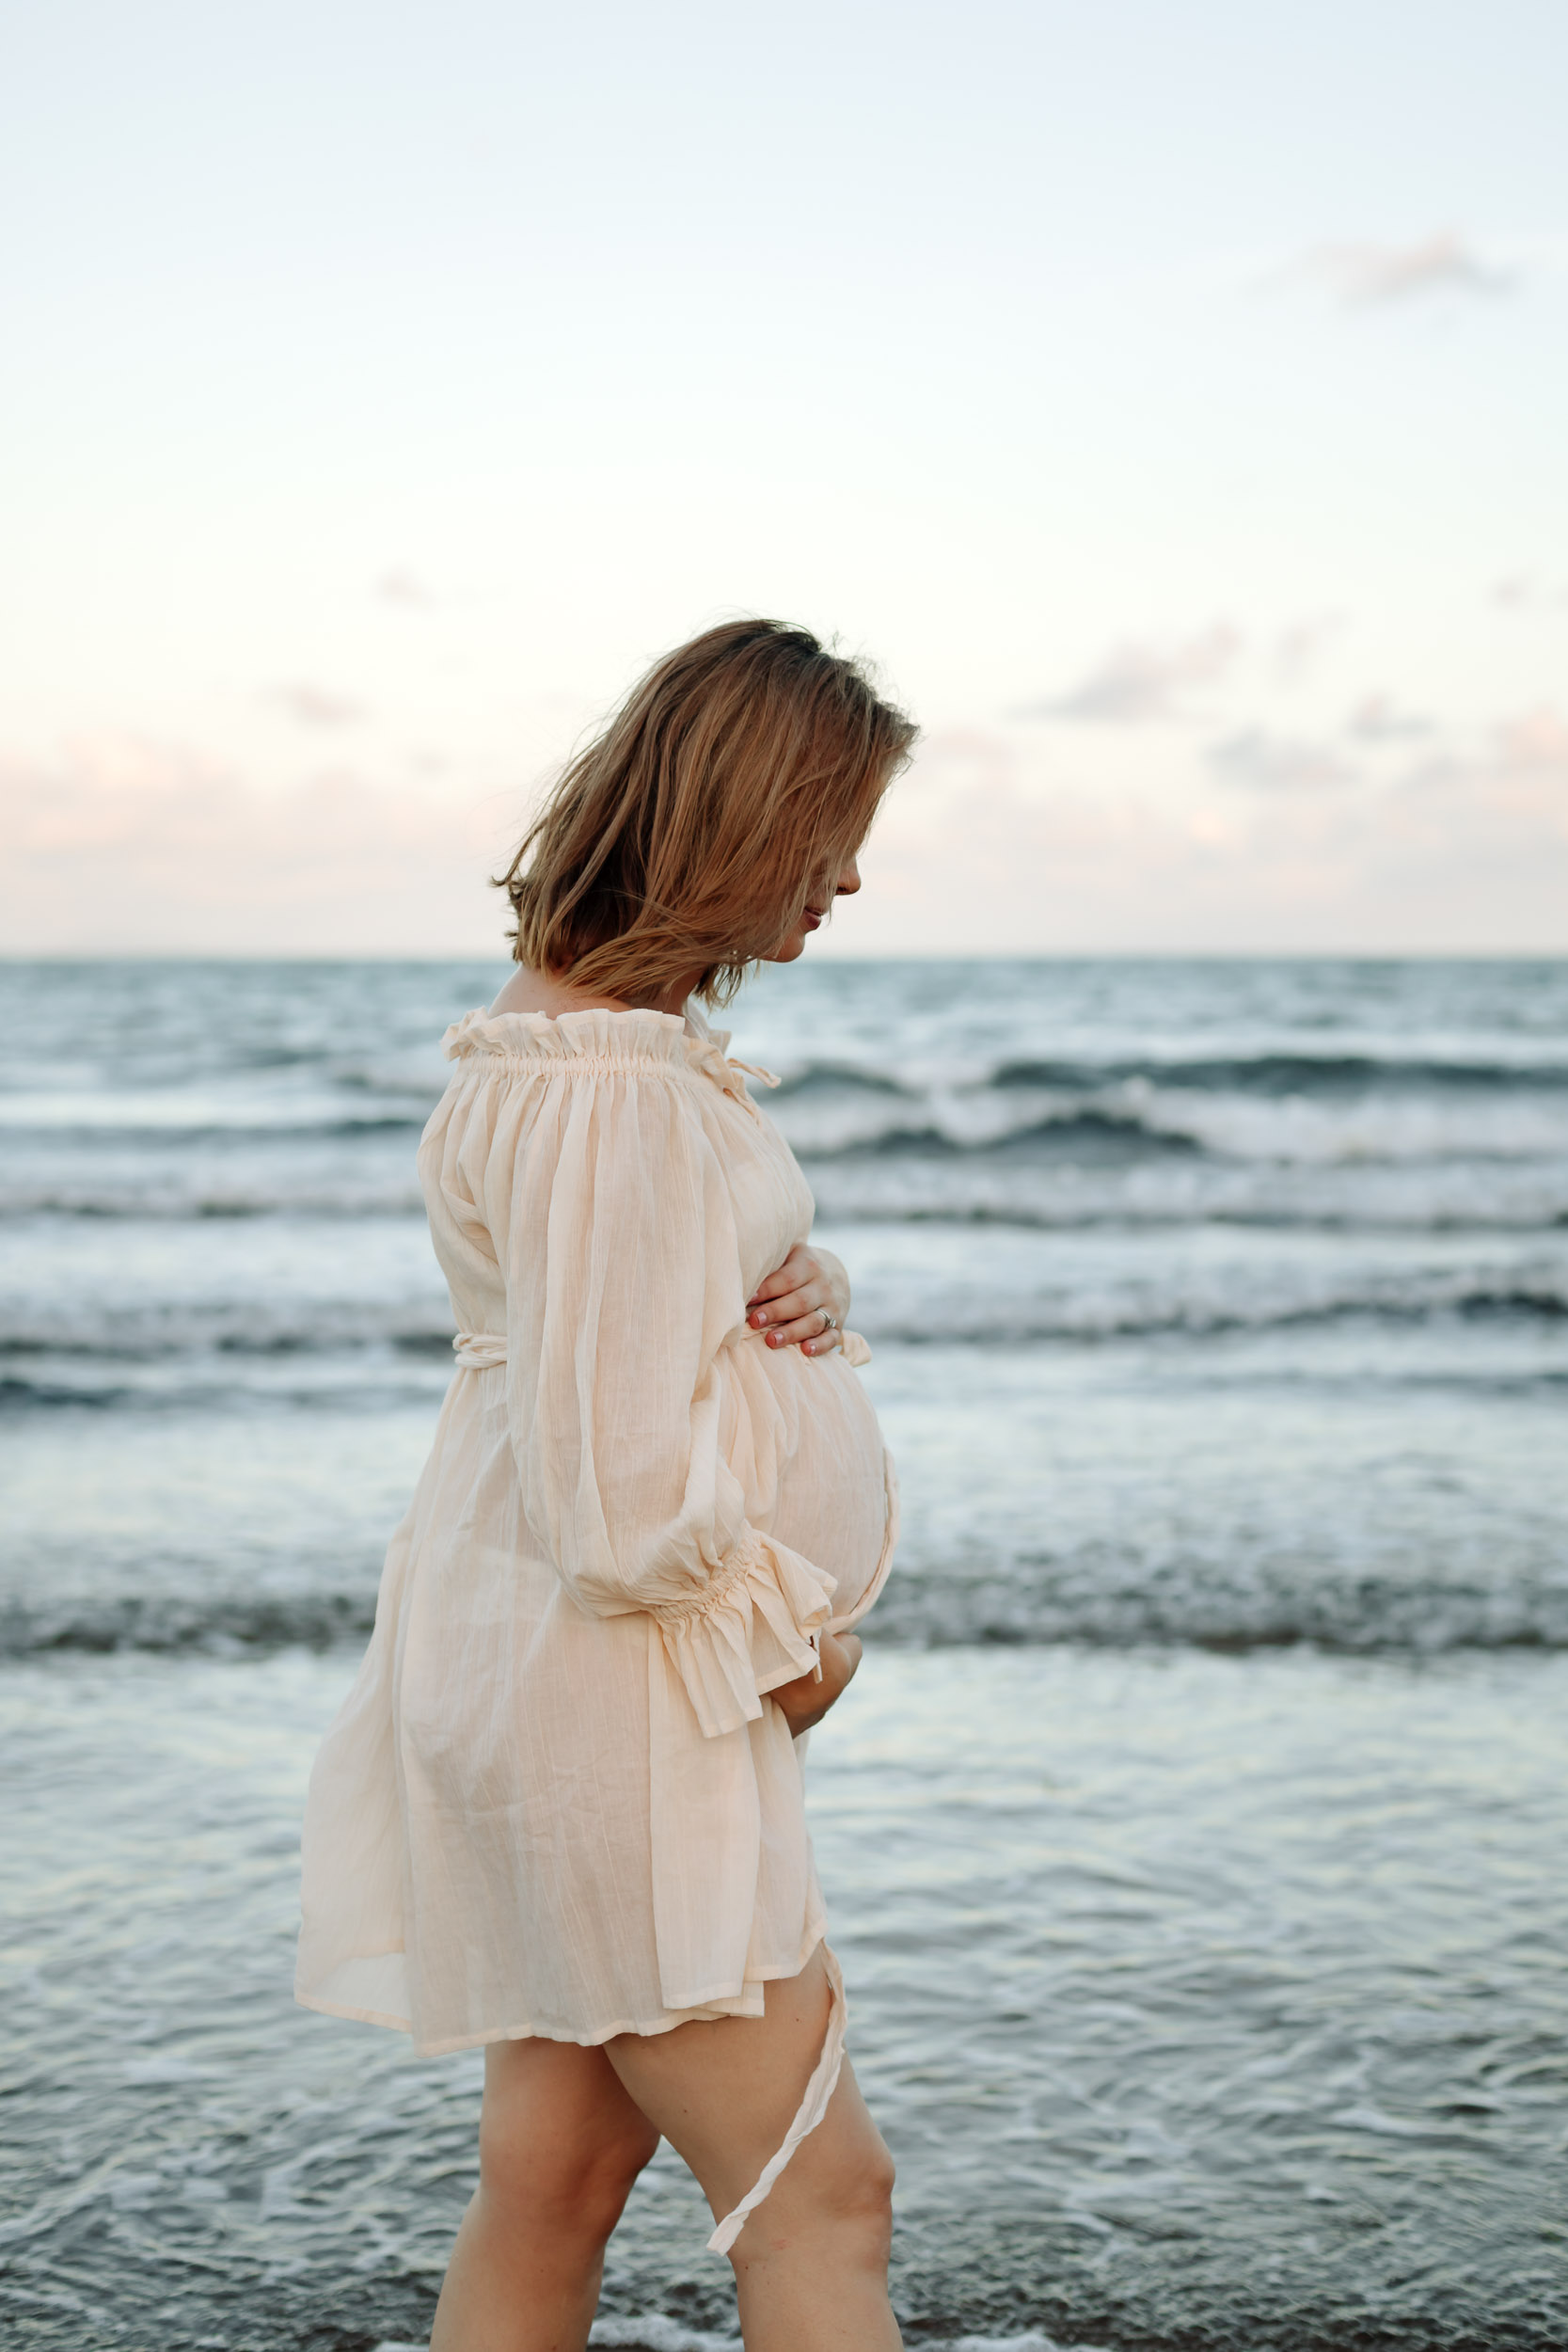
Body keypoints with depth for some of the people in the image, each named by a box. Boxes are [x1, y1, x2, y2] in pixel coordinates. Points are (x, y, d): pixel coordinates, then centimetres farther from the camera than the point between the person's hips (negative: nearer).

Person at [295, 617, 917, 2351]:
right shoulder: (612, 1091, -24)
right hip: (615, 1694, -10)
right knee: (819, 2200, 1)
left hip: (551, 1676, 10)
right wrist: (791, 1639, -9)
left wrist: (805, 1300, -3)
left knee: (552, 2180, 17)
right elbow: (623, 1505, -26)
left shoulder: (625, 1035, 9)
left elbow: (669, 1309, 20)